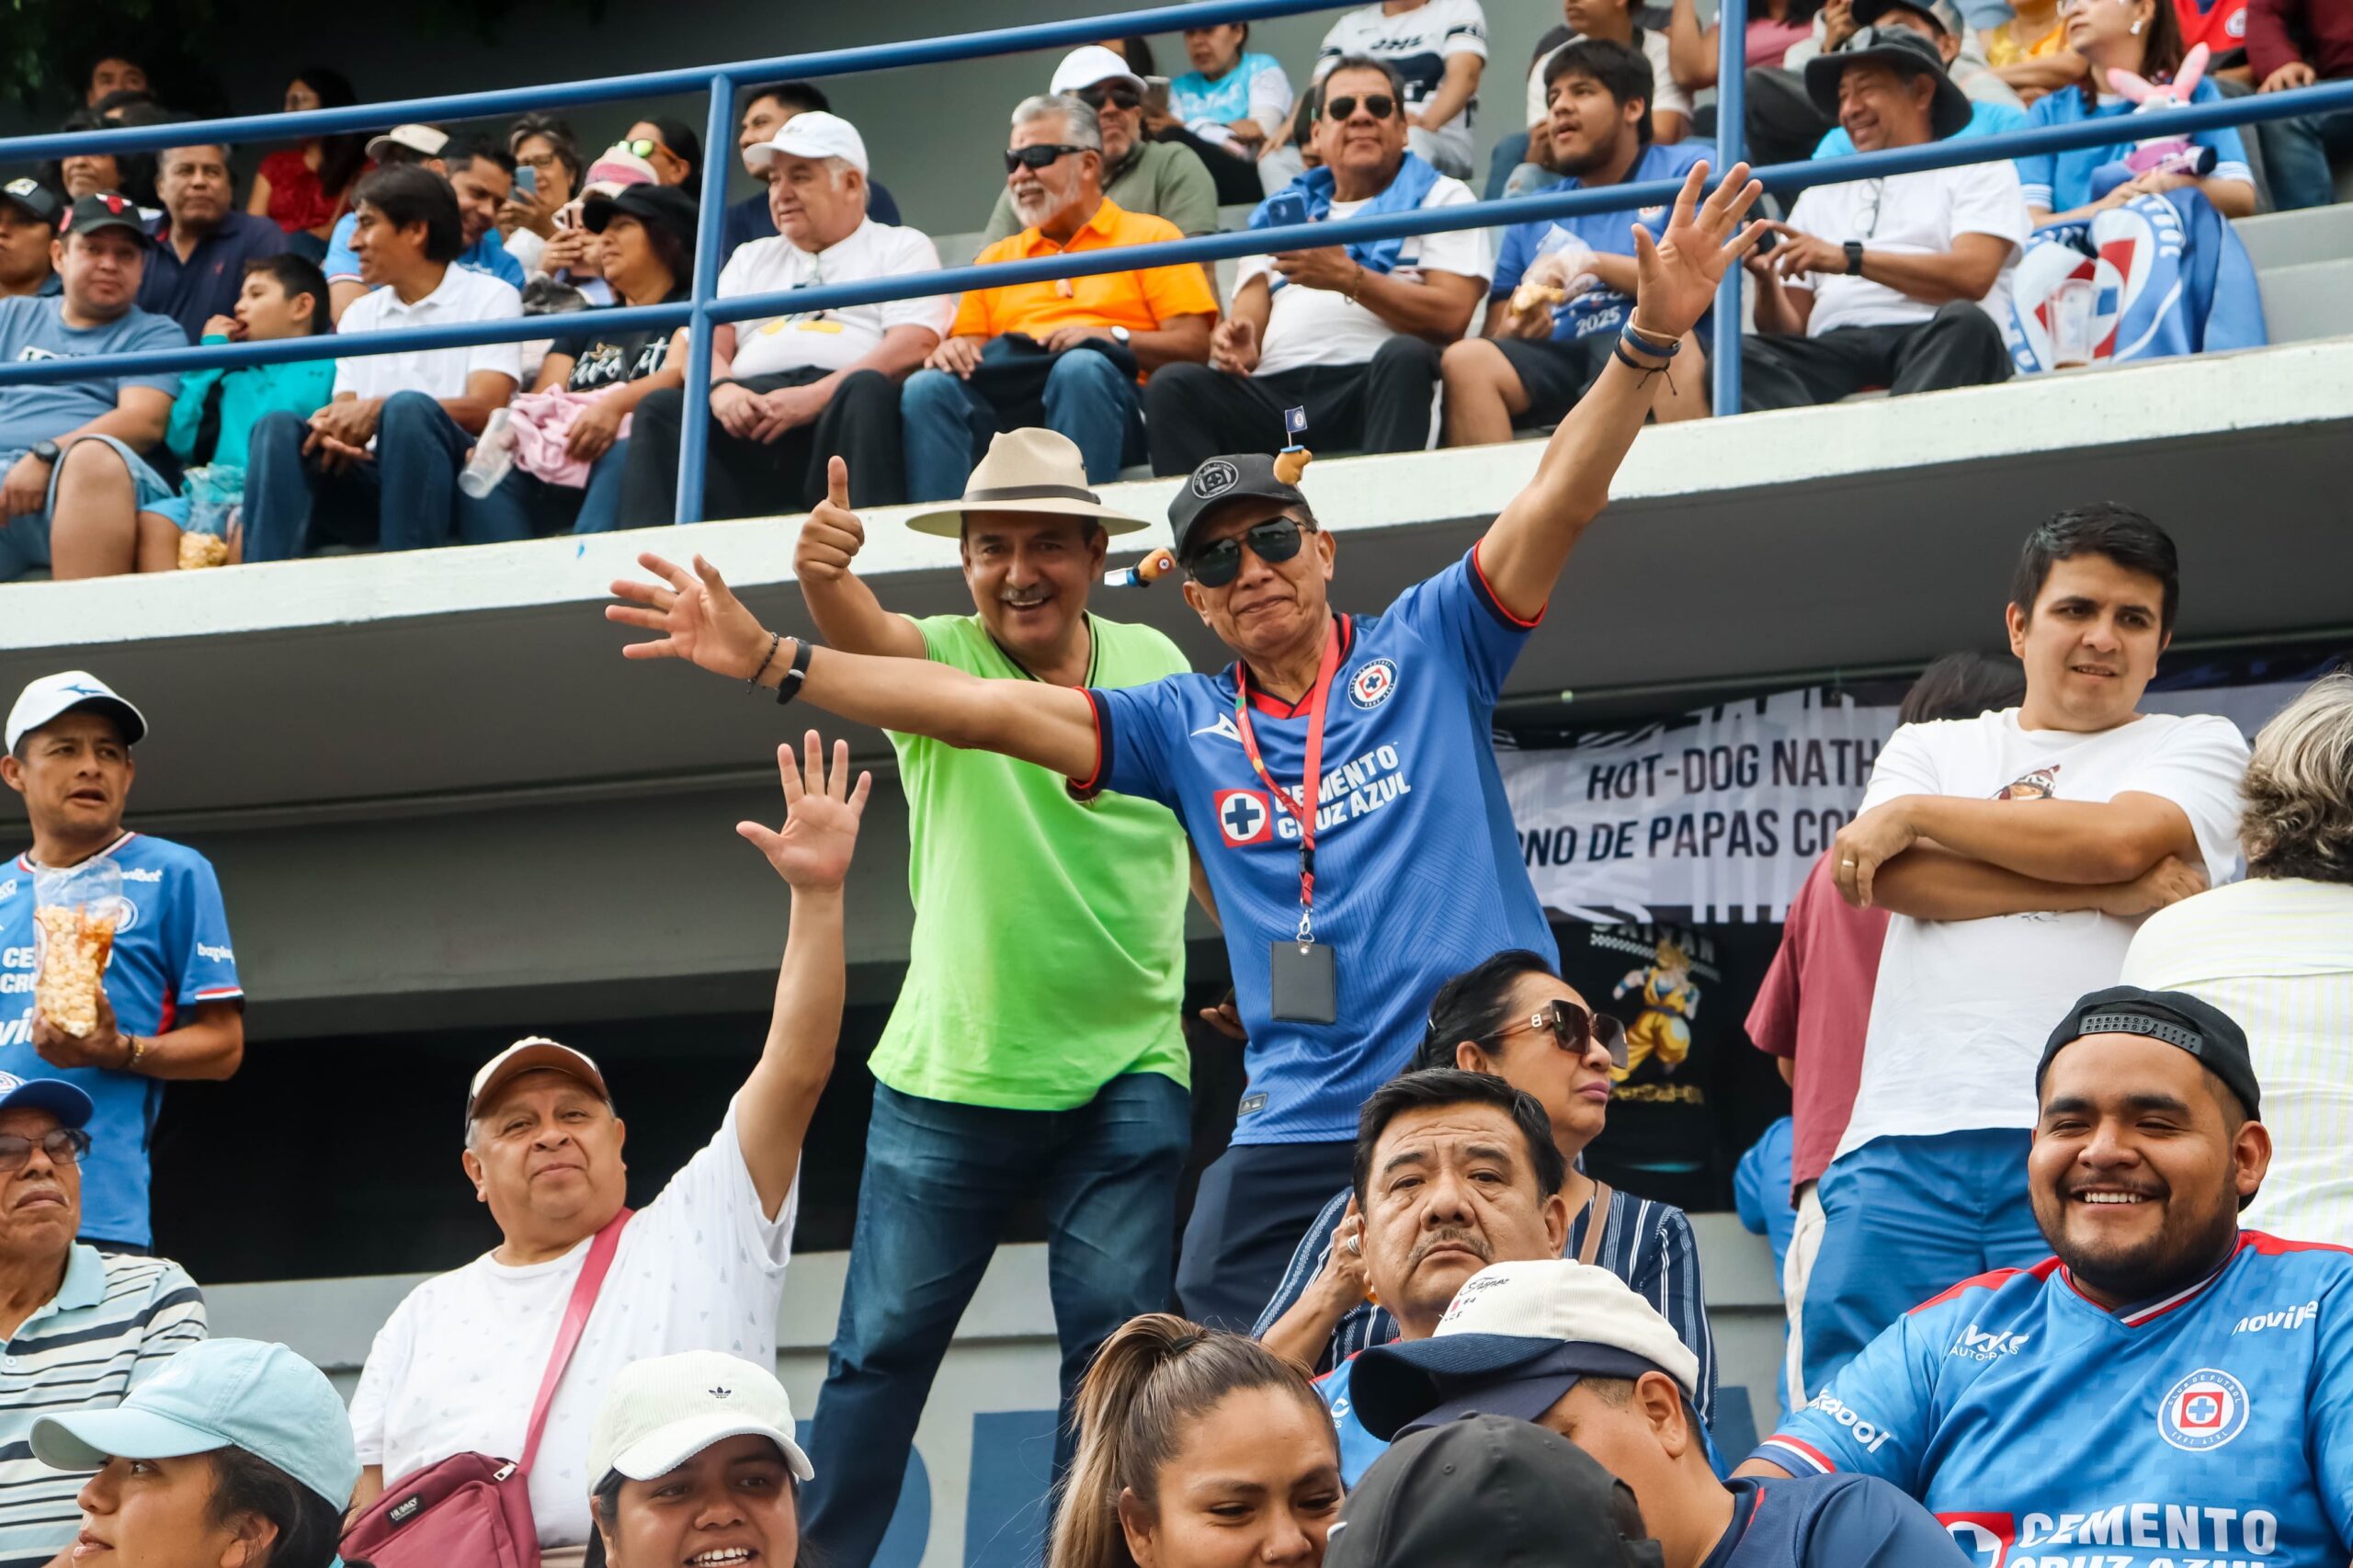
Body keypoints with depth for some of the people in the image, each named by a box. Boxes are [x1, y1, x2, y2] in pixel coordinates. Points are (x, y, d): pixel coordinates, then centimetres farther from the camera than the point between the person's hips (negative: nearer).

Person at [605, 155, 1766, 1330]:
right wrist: (765, 657, 8)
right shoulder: (1187, 728, 14)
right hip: (1293, 1133, 3)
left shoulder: (1427, 648, 7)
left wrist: (1651, 333, -16)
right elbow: (980, 708, 12)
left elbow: (1559, 497, -3)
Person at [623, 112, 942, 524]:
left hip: (837, 412, -4)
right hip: (750, 418, 4)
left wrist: (816, 396, -15)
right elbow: (709, 346, 20)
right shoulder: (752, 258, 33)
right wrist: (721, 389, -7)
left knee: (865, 390, -37)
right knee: (661, 409, -24)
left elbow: (915, 346, -1)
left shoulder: (901, 248, 18)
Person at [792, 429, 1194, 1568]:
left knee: (1118, 1344, -1)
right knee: (883, 1344, 3)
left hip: (1127, 1076, 1)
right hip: (948, 1076, -1)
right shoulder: (940, 660, -5)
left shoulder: (1155, 667, 3)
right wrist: (824, 577, -50)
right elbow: (862, 637, -28)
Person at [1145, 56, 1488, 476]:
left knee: (1405, 355, -37)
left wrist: (1348, 277, -9)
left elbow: (1451, 317, 2)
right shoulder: (1279, 212, 30)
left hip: (1374, 387, -3)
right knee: (1174, 386, -23)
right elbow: (1249, 318, 22)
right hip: (1273, 393, 3)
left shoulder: (1440, 197, 18)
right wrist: (1236, 344, -4)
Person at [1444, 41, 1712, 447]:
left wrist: (1594, 263, -3)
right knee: (1466, 359, -26)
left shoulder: (1685, 169, 15)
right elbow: (1498, 331, 21)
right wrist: (1516, 329, -3)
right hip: (1556, 360, 3)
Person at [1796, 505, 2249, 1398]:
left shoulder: (2199, 746, 17)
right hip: (1908, 1136, 2)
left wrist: (1915, 812, 5)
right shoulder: (1929, 748, 23)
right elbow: (1898, 879, 2)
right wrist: (2108, 890, -3)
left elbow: (2118, 839, -4)